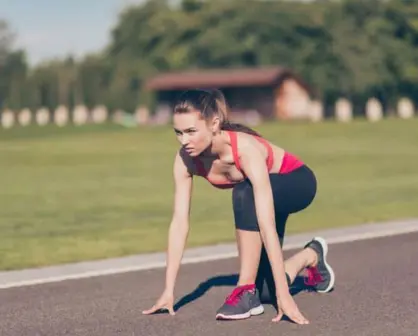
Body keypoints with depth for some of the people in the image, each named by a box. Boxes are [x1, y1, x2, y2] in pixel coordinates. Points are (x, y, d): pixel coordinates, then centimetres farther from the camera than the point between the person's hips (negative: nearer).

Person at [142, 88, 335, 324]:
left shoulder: (246, 149, -41)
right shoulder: (185, 159, -25)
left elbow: (266, 225, -45)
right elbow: (180, 222, -21)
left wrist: (284, 294, -47)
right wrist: (169, 290, -24)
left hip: (296, 183, -6)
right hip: (263, 194, 6)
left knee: (245, 193, -39)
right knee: (265, 290, 2)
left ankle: (247, 291, -26)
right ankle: (311, 256, 34)